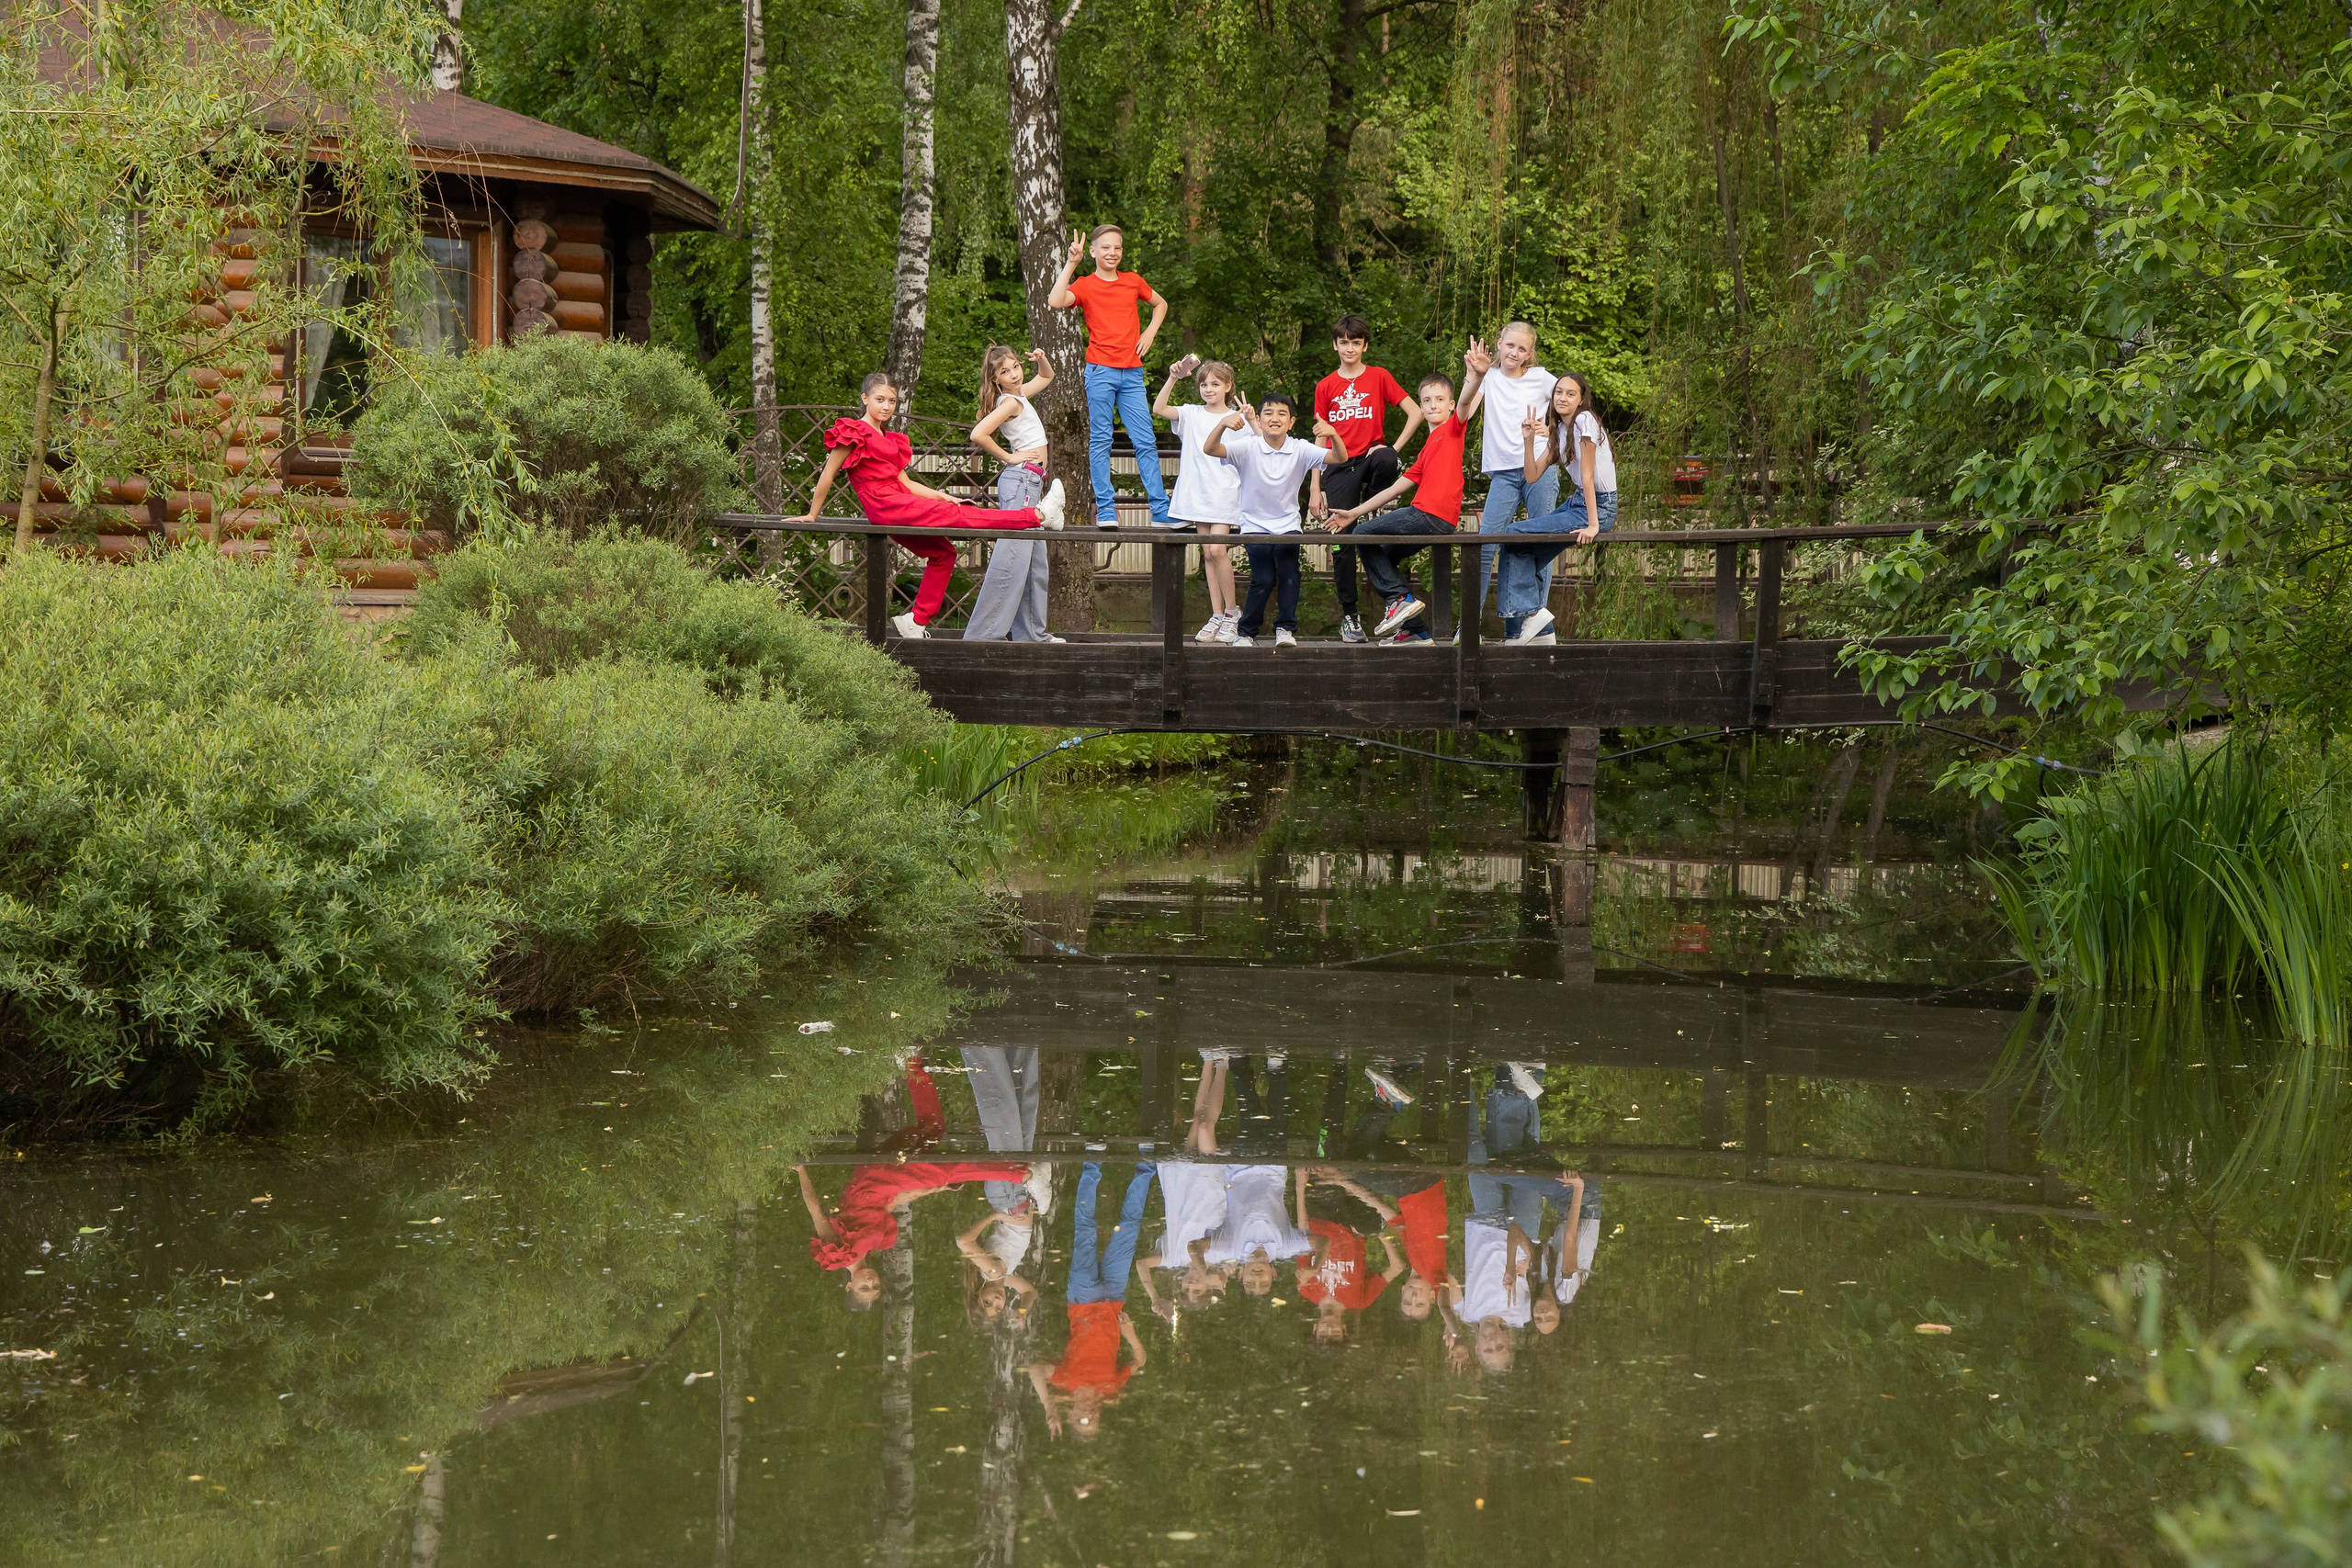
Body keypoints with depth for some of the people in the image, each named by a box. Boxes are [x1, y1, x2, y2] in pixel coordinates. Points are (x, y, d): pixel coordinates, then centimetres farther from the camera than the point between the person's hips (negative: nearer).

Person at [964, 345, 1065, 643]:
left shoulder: (1019, 394, 15)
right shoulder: (1010, 402, -12)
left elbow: (1047, 376, 35)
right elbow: (978, 434, -27)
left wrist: (1042, 360, 12)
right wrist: (1008, 457, -13)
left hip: (1030, 483, 10)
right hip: (1021, 480, -10)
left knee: (1035, 563, 12)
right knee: (1011, 559, -14)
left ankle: (1032, 633, 15)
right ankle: (981, 634, -17)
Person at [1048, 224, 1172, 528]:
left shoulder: (1133, 282, 11)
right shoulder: (1085, 285, 1)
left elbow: (1160, 304, 29)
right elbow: (1056, 301, -19)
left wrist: (1150, 332, 13)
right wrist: (1071, 263, -16)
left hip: (1132, 372, 3)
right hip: (1100, 370, -3)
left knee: (1146, 441, 0)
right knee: (1100, 440, -1)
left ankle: (1162, 511, 0)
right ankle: (1105, 511, 1)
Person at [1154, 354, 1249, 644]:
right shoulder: (1192, 414, 7)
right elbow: (1159, 409, -6)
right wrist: (1173, 378, -15)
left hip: (1225, 493, -3)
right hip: (1198, 493, 3)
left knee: (1218, 549, -15)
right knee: (1208, 554, 5)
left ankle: (1232, 611, -1)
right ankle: (1217, 616, 10)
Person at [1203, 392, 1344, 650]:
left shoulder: (1299, 450, -3)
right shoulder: (1248, 448, -7)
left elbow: (1338, 458, -13)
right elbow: (1210, 449, -20)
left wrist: (1333, 435, -35)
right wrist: (1223, 424, -40)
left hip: (1287, 525, 1)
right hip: (1255, 525, -1)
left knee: (1289, 571, -22)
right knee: (1264, 578, -17)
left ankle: (1286, 628, -7)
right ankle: (1246, 631, 3)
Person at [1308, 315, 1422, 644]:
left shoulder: (1379, 377, 7)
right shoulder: (1326, 387, 12)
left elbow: (1415, 413, 3)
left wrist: (1393, 449, -9)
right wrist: (1315, 489, 6)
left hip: (1368, 458, -2)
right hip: (1338, 468, 2)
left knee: (1385, 461, -40)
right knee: (1341, 540, -5)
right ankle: (1349, 616, 2)